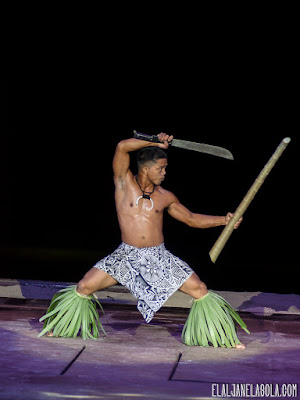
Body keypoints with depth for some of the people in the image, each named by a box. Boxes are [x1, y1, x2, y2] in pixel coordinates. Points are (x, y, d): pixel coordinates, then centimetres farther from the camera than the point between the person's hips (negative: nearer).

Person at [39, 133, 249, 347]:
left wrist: (223, 220, 4)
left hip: (159, 257, 2)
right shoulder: (124, 182, -4)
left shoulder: (165, 197, 3)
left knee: (200, 289, -8)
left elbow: (192, 219, 13)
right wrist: (155, 141, -18)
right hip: (126, 255, -1)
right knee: (85, 286, -9)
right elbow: (122, 147, -18)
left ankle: (223, 338, 10)